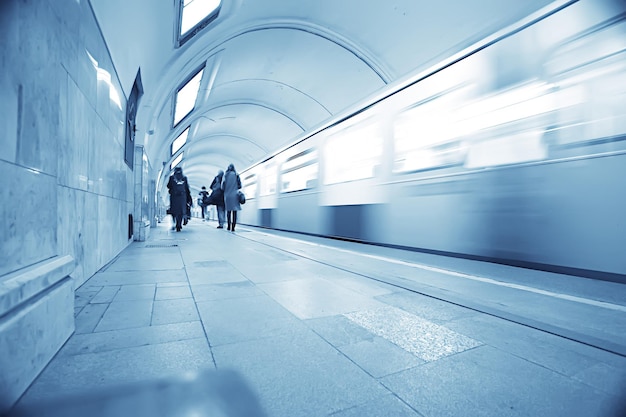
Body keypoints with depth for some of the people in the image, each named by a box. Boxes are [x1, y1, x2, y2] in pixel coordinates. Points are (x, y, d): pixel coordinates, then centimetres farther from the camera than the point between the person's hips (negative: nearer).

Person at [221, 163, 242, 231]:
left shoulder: (225, 175, 1)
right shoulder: (236, 175, 0)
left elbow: (222, 187, -3)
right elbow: (240, 186, -1)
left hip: (227, 195, 1)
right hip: (235, 195, -1)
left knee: (228, 210, 13)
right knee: (234, 211, -1)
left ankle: (229, 226, 15)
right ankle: (233, 227, -9)